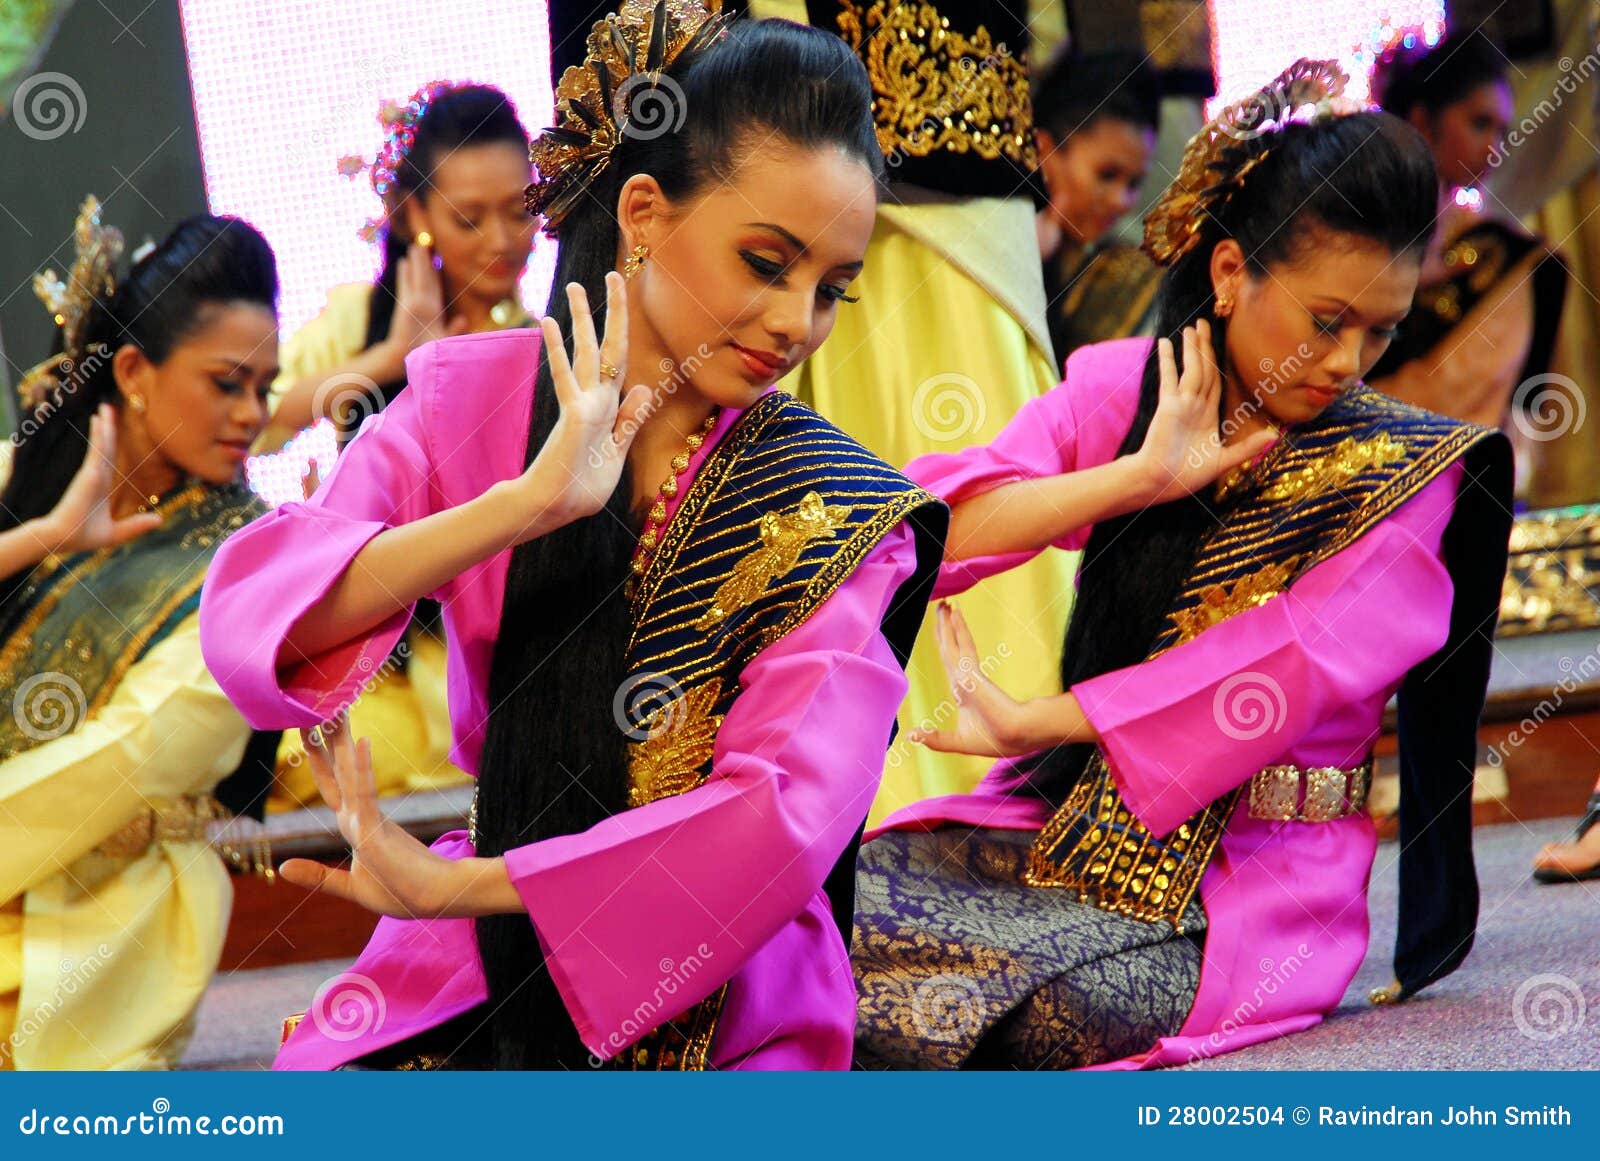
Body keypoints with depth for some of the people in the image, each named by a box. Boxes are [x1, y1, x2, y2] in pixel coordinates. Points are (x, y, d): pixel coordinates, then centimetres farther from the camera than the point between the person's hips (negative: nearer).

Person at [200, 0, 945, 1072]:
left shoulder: (842, 520, -4)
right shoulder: (470, 397, 2)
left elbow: (790, 813, -19)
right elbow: (248, 623, -13)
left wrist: (446, 886, -21)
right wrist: (530, 502, -25)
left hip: (726, 1017, -1)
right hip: (475, 984, 2)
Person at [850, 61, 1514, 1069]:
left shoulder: (1405, 478, 1)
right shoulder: (1121, 390, 9)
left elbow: (1293, 662, -13)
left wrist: (1028, 724, -14)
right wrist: (1143, 477, -14)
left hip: (1247, 885, -3)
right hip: (1068, 824, 3)